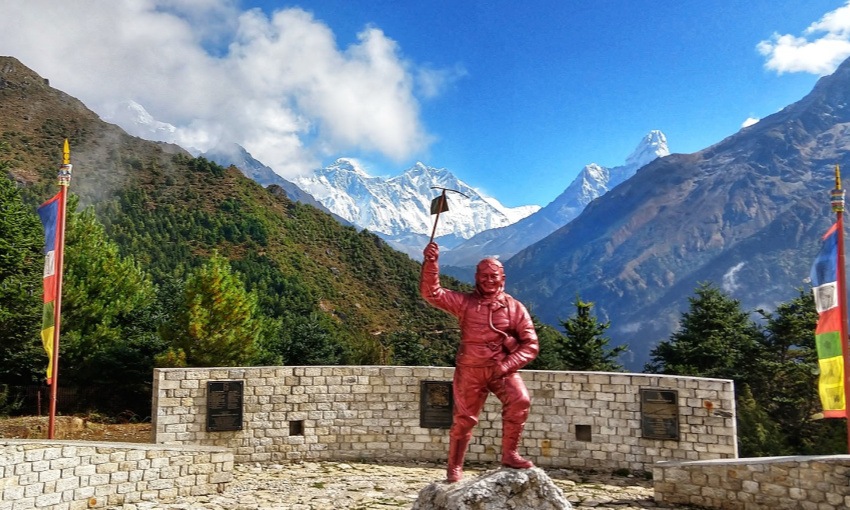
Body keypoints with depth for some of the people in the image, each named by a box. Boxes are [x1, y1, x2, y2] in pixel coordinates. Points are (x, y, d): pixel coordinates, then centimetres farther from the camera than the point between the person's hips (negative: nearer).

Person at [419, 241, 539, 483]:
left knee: (519, 401, -25)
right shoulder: (465, 302, 2)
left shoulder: (515, 308, 1)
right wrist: (431, 263, -23)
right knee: (463, 419, 7)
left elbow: (530, 344, -2)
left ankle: (510, 454, -9)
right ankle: (454, 467, 26)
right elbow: (432, 293, -8)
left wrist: (506, 365, -14)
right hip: (469, 370, 0)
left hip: (502, 369, 0)